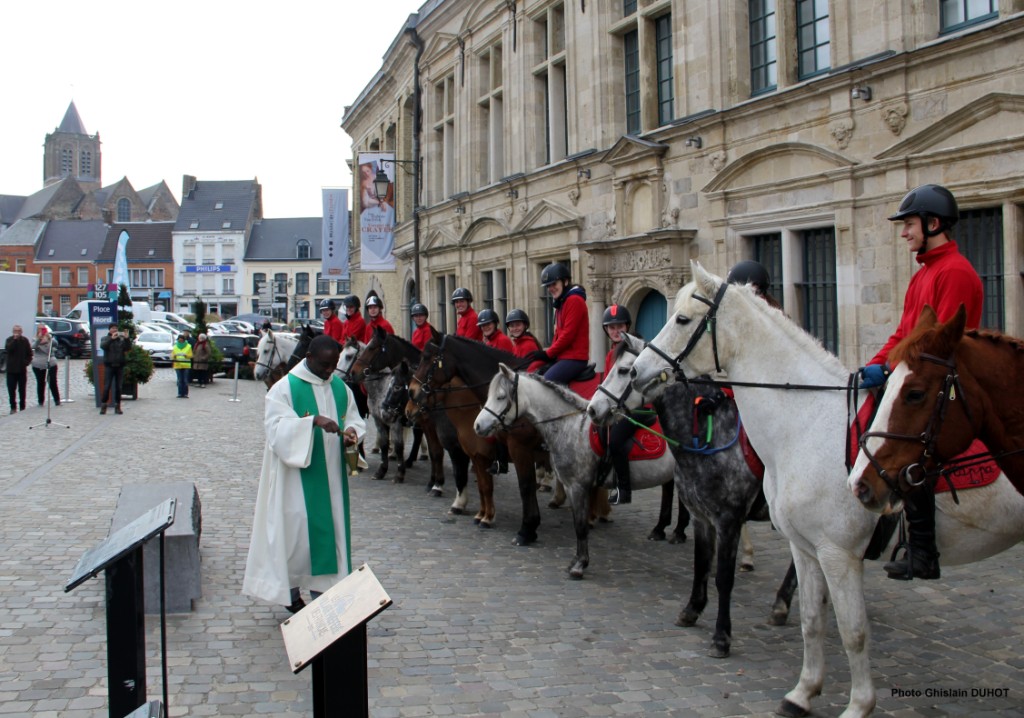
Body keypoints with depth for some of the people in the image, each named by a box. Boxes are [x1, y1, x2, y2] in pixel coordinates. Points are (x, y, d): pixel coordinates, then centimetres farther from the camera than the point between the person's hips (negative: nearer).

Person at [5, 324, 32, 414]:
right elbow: (7, 349, -19)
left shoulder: (25, 340, 1)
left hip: (22, 369, 0)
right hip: (11, 369, 0)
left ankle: (22, 407, 14)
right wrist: (14, 340, -22)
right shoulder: (9, 340, 0)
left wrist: (26, 362, -10)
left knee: (22, 389, 7)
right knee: (11, 389, 0)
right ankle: (13, 407, 9)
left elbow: (29, 354, 5)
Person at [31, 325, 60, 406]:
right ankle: (41, 401, 14)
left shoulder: (50, 338, 4)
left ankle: (57, 400, -3)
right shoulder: (36, 339, 6)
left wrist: (50, 338, -33)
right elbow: (33, 346, -14)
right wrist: (39, 338, -29)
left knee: (53, 382, -7)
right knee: (40, 383, 7)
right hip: (38, 366, 1)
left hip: (50, 364, -1)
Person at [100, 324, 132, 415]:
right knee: (106, 387, -5)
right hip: (109, 366, -2)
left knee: (119, 387, 4)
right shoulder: (105, 339, 7)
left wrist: (127, 338, -22)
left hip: (120, 366, 2)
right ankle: (103, 406, 1)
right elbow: (102, 346, -14)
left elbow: (128, 347, -5)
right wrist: (111, 338, -26)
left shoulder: (122, 339, 9)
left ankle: (117, 406, 10)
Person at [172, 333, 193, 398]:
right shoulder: (175, 347, 14)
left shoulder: (188, 346, 7)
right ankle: (180, 393, 2)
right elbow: (172, 355, 11)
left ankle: (185, 393, -1)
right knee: (179, 380, -1)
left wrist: (186, 355, -18)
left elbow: (190, 355, 2)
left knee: (185, 380, -5)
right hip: (178, 365, 2)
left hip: (186, 365, -2)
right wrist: (174, 357, -12)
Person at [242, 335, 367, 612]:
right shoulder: (284, 389, -8)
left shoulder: (340, 388, 10)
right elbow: (277, 428, -18)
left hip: (330, 477, 6)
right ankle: (292, 593, 11)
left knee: (331, 529, 6)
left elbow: (354, 419, 13)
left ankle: (322, 590, 15)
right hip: (297, 476, -5)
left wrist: (352, 431, -11)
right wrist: (313, 420, -31)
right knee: (297, 529, -3)